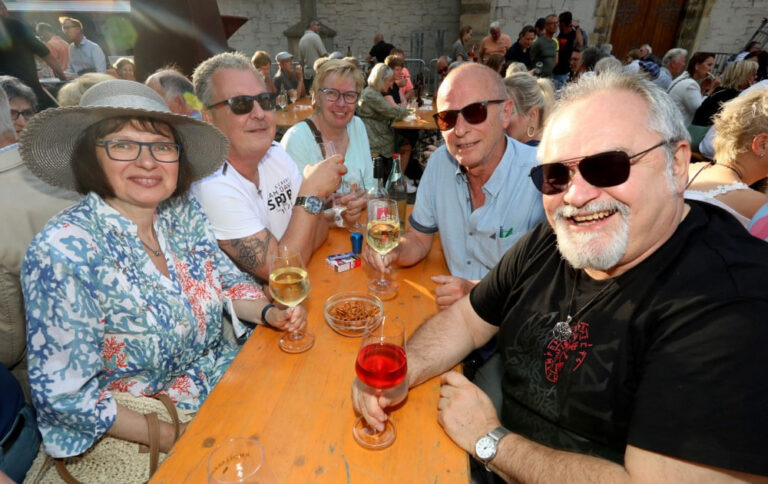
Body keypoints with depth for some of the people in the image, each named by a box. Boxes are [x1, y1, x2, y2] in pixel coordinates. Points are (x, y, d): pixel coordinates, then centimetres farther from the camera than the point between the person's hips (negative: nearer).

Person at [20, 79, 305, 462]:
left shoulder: (185, 212, -7)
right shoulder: (62, 251, -22)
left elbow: (228, 280, 6)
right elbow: (63, 394, -18)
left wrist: (269, 312, -13)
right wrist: (181, 440, -17)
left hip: (229, 372, 5)